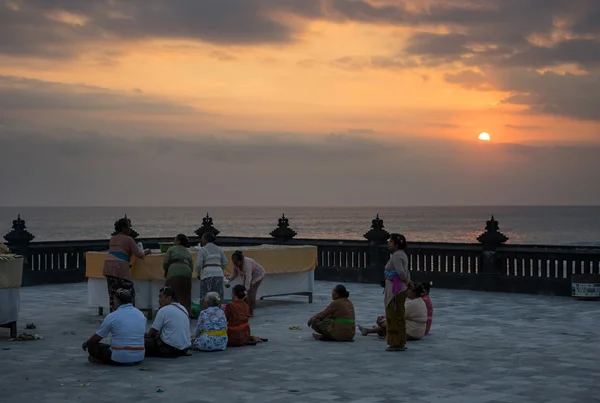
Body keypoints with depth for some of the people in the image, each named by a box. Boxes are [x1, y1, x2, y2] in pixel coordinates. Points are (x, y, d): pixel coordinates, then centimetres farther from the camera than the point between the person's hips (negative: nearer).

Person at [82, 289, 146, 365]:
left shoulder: (112, 317, -8)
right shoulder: (141, 314, 6)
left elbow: (95, 339, 2)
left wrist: (86, 343, 24)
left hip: (120, 358, -5)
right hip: (139, 358, 5)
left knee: (92, 346, 14)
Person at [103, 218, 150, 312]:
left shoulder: (112, 239, 19)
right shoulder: (128, 239, -1)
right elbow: (139, 255, -1)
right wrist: (145, 252, 21)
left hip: (108, 268, 7)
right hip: (120, 268, -7)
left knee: (112, 293, 11)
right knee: (130, 292, 2)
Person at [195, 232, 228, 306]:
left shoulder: (202, 250, -2)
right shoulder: (219, 249, 13)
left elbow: (199, 264, -7)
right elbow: (225, 263, 12)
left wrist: (198, 274, 9)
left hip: (207, 275, -5)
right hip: (219, 275, 5)